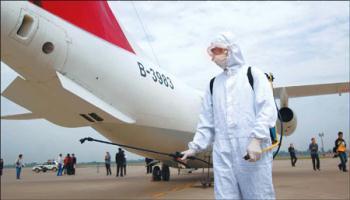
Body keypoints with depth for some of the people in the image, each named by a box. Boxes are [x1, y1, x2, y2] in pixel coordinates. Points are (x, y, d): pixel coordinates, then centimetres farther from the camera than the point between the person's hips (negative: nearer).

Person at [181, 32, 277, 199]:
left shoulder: (253, 74, 7)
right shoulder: (213, 83, 21)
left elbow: (267, 109, -5)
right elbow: (207, 120, 19)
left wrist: (256, 139, -18)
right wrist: (195, 146, 11)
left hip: (253, 150, -4)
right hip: (222, 152, 4)